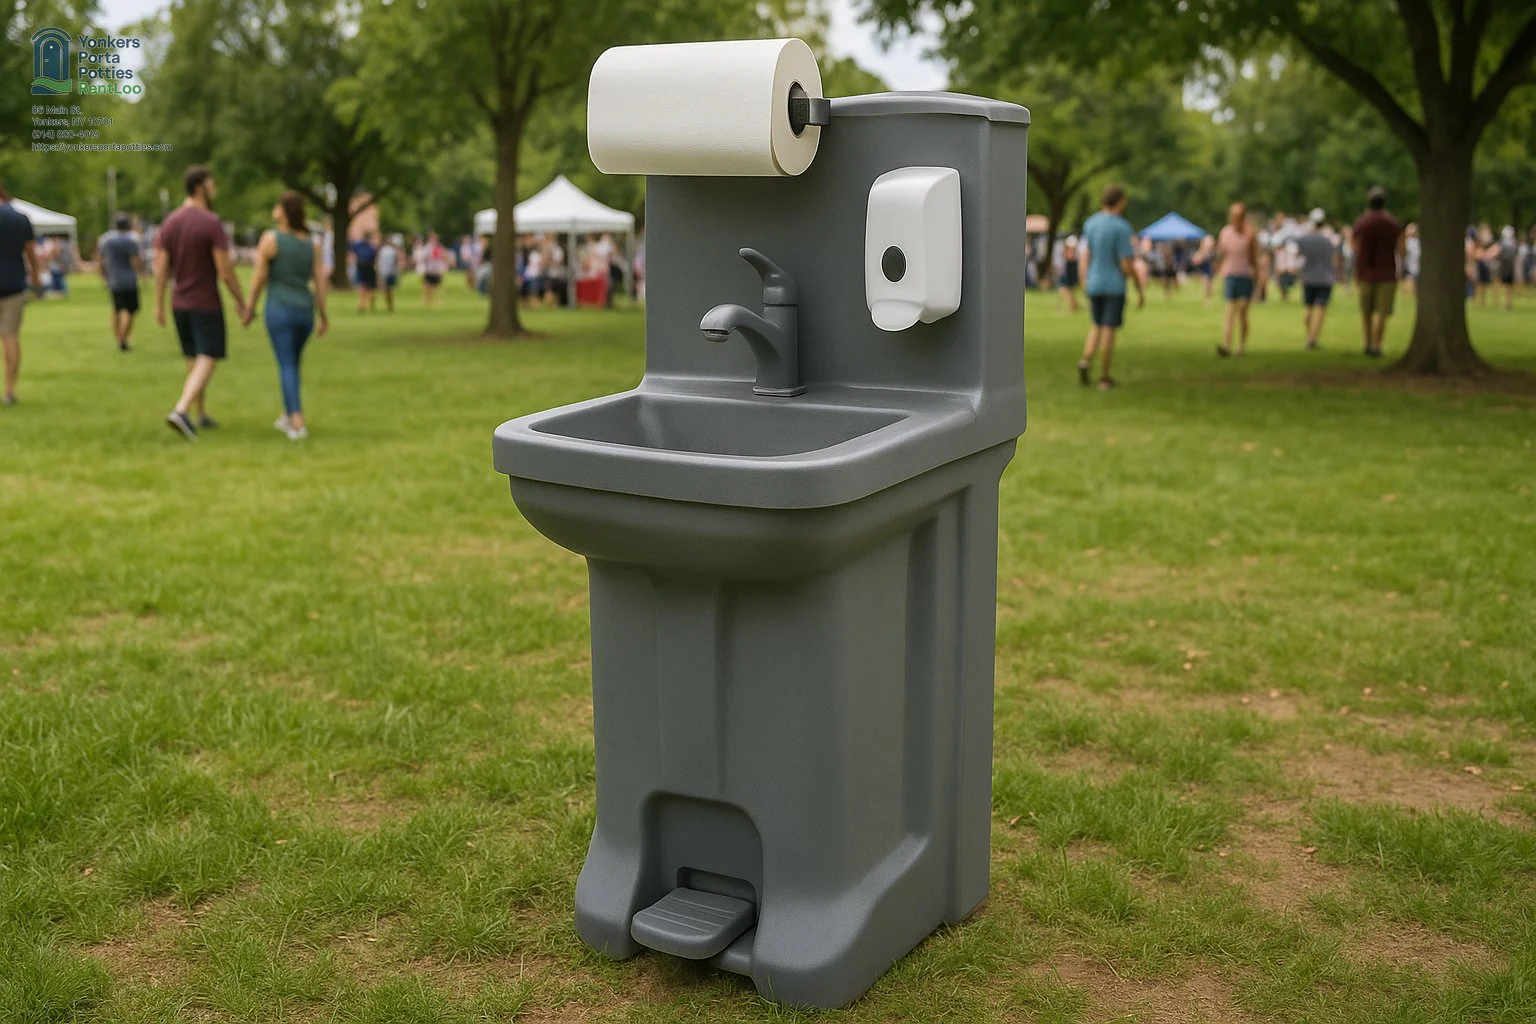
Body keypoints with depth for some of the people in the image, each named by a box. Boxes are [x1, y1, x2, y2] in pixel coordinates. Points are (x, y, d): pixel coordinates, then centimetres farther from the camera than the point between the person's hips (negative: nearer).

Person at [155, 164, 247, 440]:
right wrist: (241, 302, -6)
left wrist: (159, 306, 4)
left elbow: (160, 268, 1)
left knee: (195, 360, 18)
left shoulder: (169, 223, 4)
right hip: (207, 305, -7)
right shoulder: (212, 223, -16)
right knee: (208, 362, -7)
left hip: (180, 304, 7)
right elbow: (225, 271, -18)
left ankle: (202, 415, 25)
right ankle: (180, 411, -24)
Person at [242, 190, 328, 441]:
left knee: (287, 367, -3)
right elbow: (320, 279, 2)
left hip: (279, 309, -5)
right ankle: (287, 416, 29)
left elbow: (259, 278, -7)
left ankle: (298, 423, -14)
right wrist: (324, 316, 7)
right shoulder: (312, 242, 3)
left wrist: (250, 309, 4)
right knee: (292, 362, 21)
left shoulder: (269, 239, -9)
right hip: (305, 311, 5)